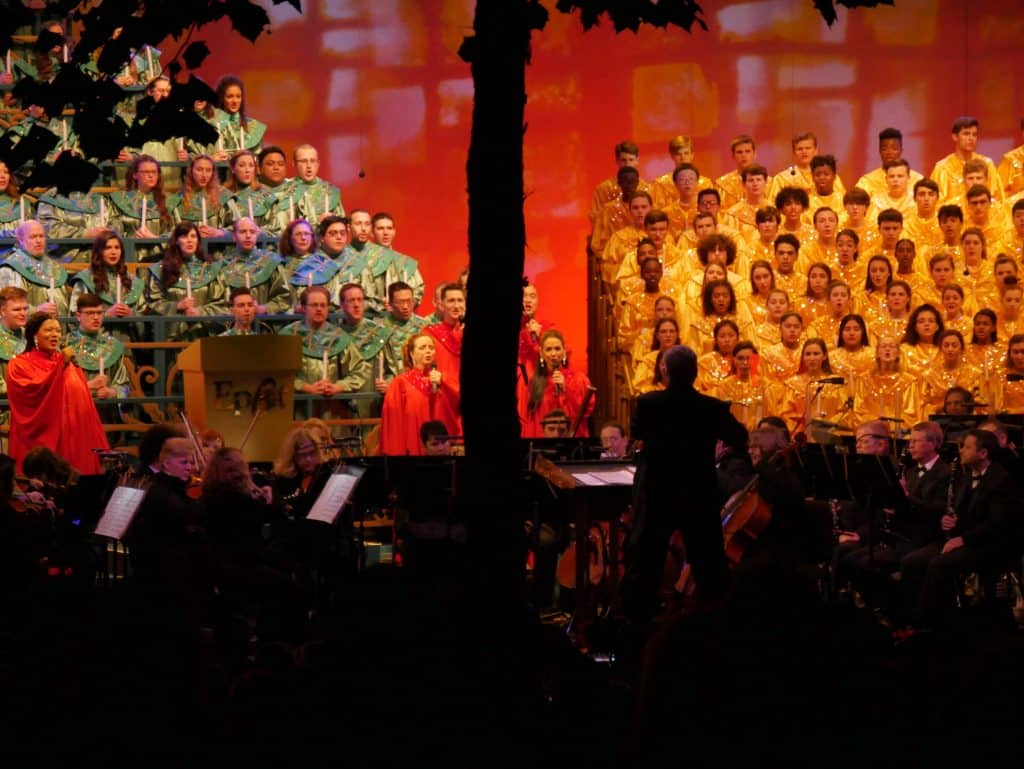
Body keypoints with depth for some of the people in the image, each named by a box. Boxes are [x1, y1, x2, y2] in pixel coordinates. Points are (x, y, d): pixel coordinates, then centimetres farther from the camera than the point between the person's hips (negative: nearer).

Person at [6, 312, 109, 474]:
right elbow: (32, 391, -18)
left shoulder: (70, 365, 16)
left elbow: (83, 403, 16)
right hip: (41, 439, -5)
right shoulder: (20, 365, 0)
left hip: (74, 438, 5)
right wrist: (60, 365, -19)